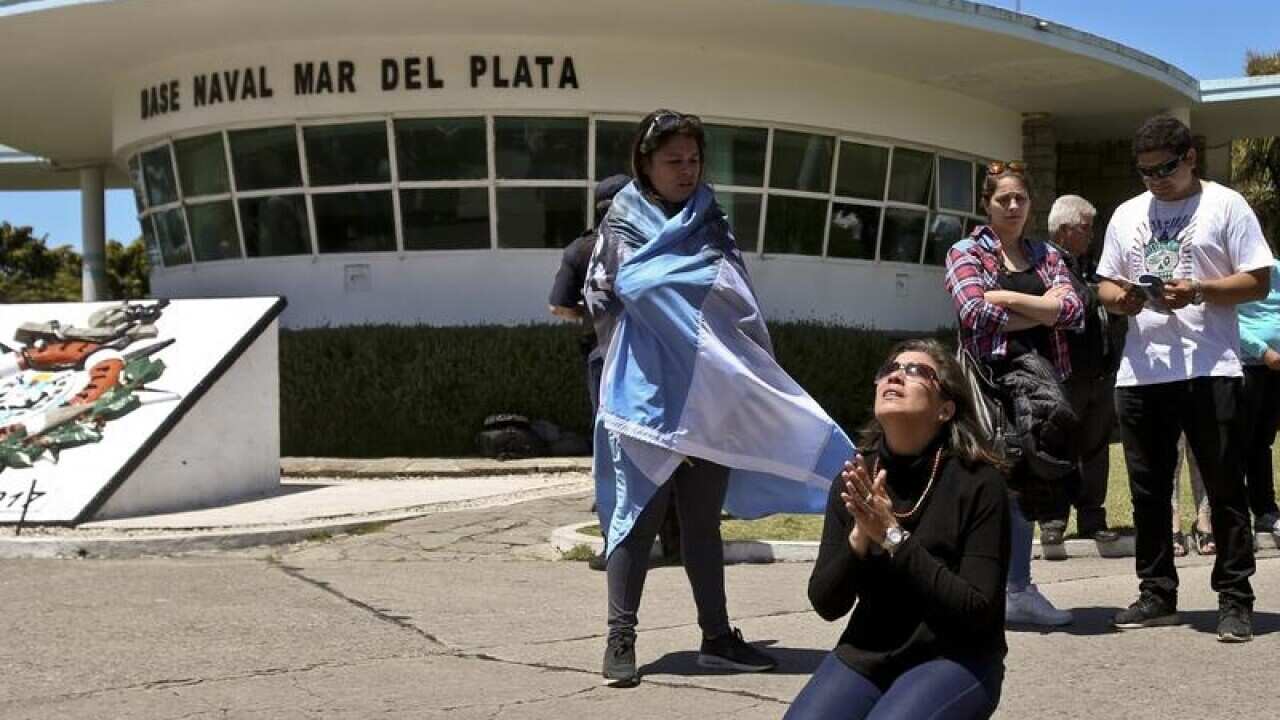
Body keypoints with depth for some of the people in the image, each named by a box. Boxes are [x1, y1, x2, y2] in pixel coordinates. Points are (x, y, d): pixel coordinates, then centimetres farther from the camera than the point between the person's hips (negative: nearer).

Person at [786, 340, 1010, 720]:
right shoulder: (853, 482, 1)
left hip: (954, 658, -4)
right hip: (867, 654, 4)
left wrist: (895, 538, -23)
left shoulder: (979, 483, -12)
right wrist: (859, 538, -18)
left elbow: (978, 611, -17)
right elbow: (826, 604, 0)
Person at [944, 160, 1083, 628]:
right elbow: (976, 313, -12)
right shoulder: (966, 254, 5)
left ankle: (1018, 590, 14)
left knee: (1021, 484, 7)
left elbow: (1073, 310, 0)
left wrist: (1009, 298, -10)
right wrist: (1042, 308, -4)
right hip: (989, 379, -4)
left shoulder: (1047, 256, 17)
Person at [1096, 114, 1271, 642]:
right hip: (1140, 373, 5)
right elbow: (1106, 286, 17)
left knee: (1224, 489, -1)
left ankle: (1235, 599, 5)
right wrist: (1119, 298, -6)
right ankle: (1157, 594, 20)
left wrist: (1197, 291, -19)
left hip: (1209, 370, -5)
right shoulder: (1127, 215, 16)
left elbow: (1258, 281, -4)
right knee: (1148, 491, 10)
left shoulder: (1225, 205, 1)